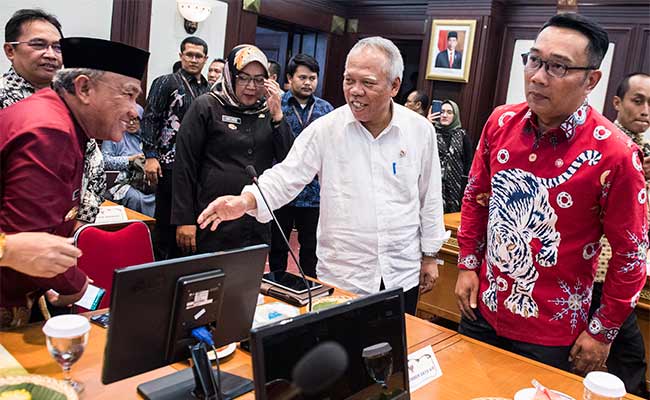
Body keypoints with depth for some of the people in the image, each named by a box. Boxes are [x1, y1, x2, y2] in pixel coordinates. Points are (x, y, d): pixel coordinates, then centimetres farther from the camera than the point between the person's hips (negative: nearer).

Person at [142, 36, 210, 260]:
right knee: (165, 220, 3)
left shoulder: (209, 90, 13)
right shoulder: (166, 83, -1)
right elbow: (150, 119, -5)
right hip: (171, 164, -5)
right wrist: (150, 156, -13)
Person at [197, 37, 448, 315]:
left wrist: (430, 255, 10)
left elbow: (430, 198, 6)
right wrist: (247, 201, -26)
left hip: (404, 274, 2)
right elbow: (287, 177, -7)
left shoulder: (421, 130, -1)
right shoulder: (324, 130, -7)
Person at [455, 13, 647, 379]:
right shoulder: (501, 122, -5)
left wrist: (602, 333, -6)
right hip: (482, 309, 5)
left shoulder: (615, 154, -18)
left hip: (552, 334, -4)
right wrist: (468, 265, 4)